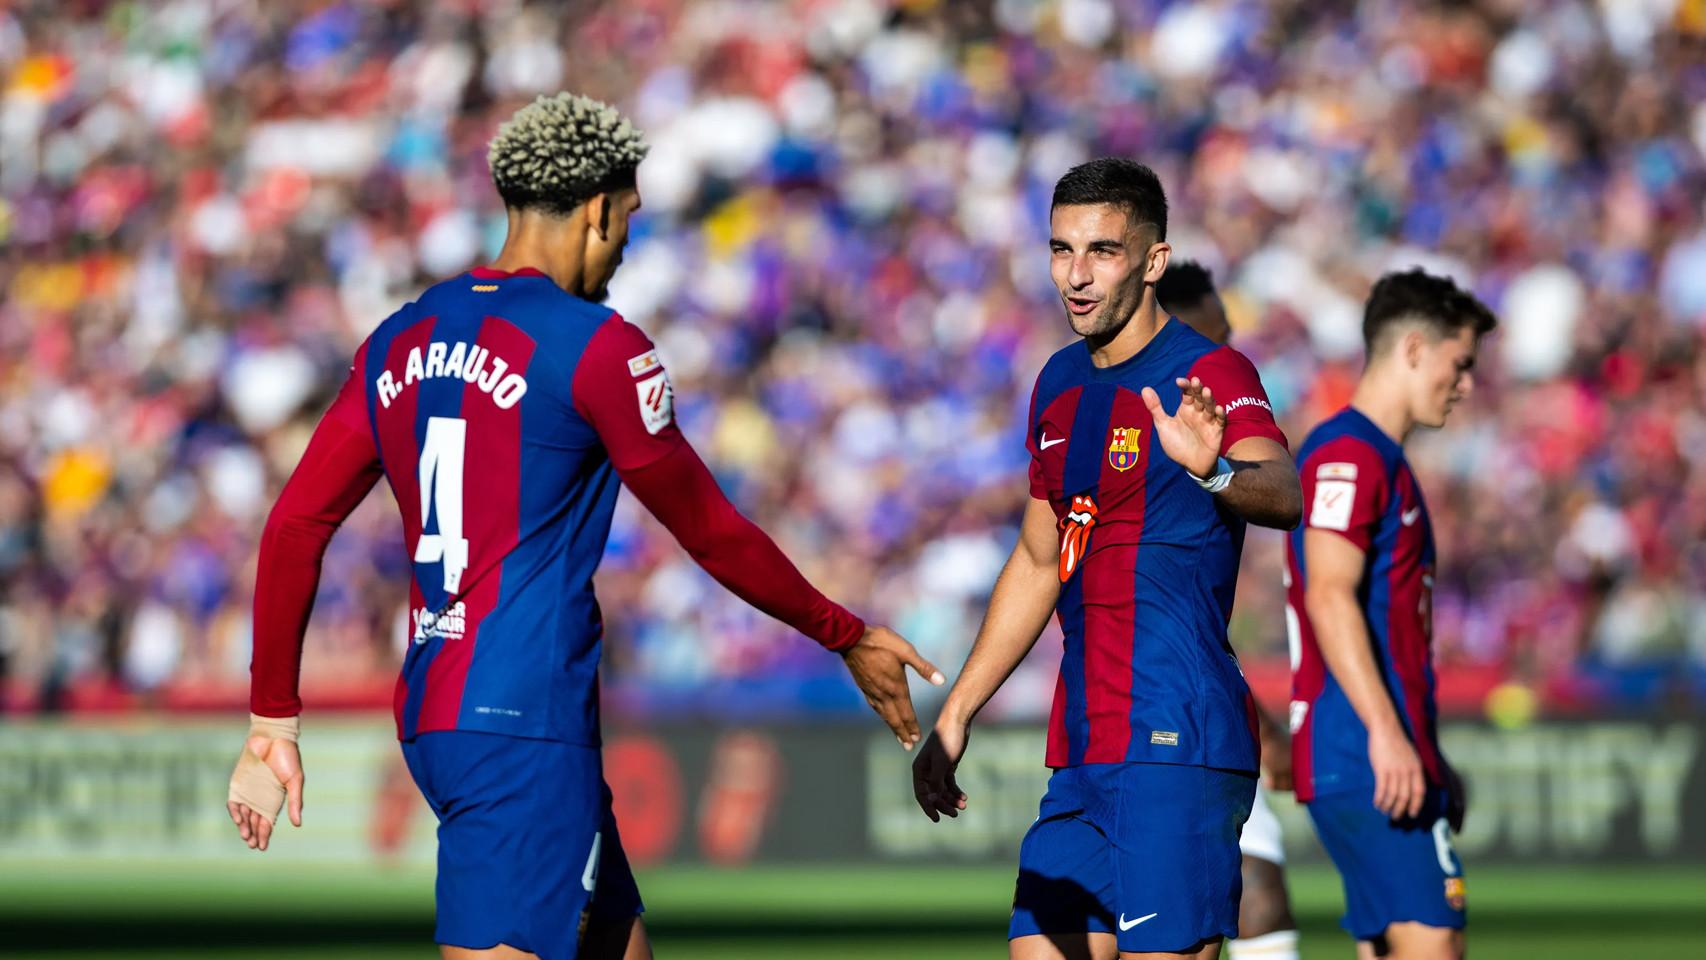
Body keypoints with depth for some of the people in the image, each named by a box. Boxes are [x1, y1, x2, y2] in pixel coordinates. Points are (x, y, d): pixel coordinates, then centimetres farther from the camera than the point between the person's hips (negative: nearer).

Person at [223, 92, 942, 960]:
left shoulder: (402, 341, 13)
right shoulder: (596, 345, -7)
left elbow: (295, 524, 10)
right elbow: (711, 532, -1)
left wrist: (273, 724, 14)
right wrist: (848, 638, 12)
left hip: (428, 717, 9)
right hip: (527, 726, -9)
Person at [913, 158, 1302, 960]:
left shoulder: (1206, 375, -9)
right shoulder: (1060, 385, 16)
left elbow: (1285, 494, -29)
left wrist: (1213, 471, -51)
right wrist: (955, 716, 27)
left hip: (1174, 744, -8)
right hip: (1083, 747, 8)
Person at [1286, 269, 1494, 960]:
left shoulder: (1381, 460, 23)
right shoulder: (1348, 454, -9)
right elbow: (1329, 596, -20)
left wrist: (1427, 759, 27)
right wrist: (1387, 733, -27)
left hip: (1391, 763, 10)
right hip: (1362, 761, -10)